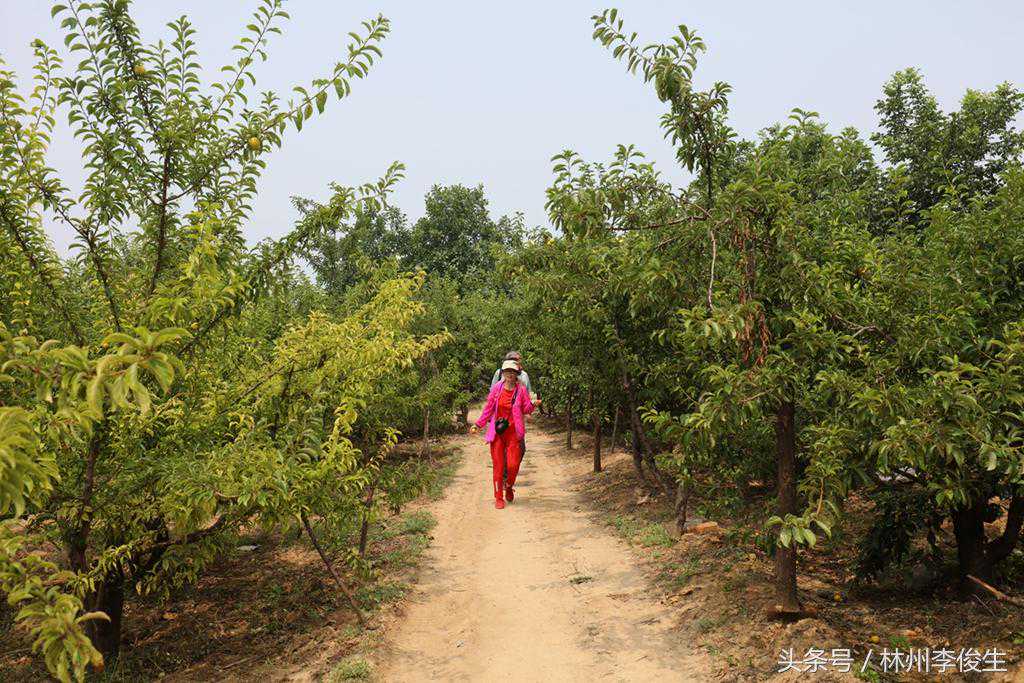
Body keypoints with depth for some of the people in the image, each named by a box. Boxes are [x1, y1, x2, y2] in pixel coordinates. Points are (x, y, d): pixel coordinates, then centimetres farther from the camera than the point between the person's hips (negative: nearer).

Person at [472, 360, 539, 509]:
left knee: (513, 465, -6)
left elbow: (526, 409, 4)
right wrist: (478, 424, 8)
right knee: (498, 465, 2)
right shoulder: (497, 388, 0)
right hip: (496, 431, 1)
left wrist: (533, 404, -18)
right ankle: (499, 497, 13)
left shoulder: (521, 389, -2)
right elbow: (488, 408, 9)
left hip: (513, 431, -1)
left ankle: (509, 487, 26)